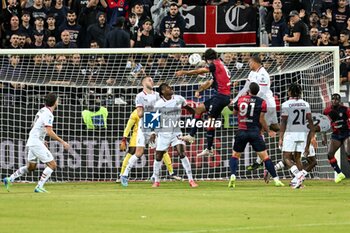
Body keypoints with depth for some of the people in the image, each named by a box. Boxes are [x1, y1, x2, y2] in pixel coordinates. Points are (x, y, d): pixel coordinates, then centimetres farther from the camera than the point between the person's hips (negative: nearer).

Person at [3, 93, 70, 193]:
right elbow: (49, 132, -26)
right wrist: (62, 142, -22)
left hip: (32, 142, 10)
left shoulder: (42, 110, 13)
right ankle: (39, 187, -11)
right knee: (52, 164, -8)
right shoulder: (48, 114, -17)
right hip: (36, 142, -10)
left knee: (31, 166, 22)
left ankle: (9, 179, 20)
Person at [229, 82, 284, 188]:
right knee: (265, 156, 1)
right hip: (255, 132, -1)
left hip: (242, 132, 1)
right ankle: (276, 179, -2)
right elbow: (261, 120, -4)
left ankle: (233, 175, -8)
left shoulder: (240, 99, 4)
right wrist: (268, 131, 11)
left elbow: (234, 112, 21)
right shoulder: (261, 102, -2)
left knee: (235, 155, 14)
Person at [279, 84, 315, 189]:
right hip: (303, 133, 5)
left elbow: (283, 122, -9)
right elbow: (310, 120, 7)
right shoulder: (305, 104, 7)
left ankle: (298, 173, -26)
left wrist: (281, 138, -7)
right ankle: (298, 182, 4)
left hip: (290, 134, -5)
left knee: (286, 158, -1)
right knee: (297, 158, 12)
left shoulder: (286, 105, -7)